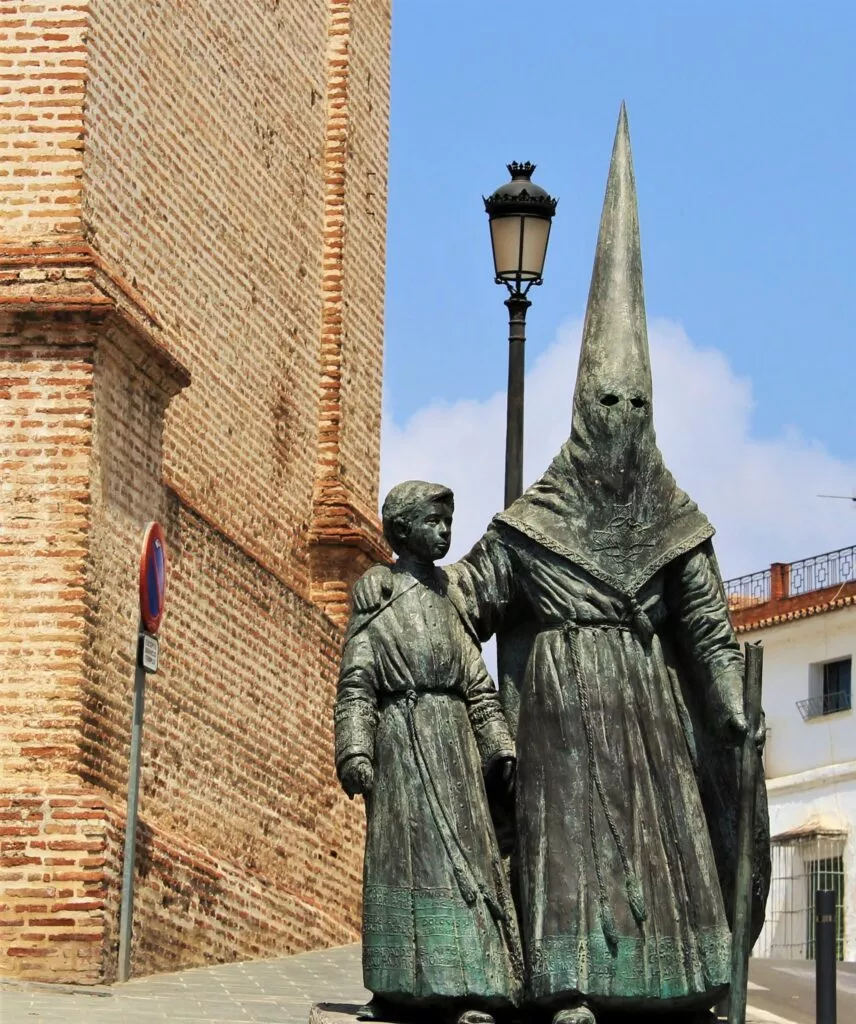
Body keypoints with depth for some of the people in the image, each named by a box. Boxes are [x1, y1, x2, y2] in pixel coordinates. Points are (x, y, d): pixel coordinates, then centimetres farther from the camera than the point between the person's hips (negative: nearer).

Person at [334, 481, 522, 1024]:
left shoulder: (450, 595, 16)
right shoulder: (377, 592, 3)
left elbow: (479, 682, 15)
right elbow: (356, 683, -4)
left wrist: (499, 745, 5)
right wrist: (355, 750, -15)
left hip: (454, 738, 4)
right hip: (401, 739, -4)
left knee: (462, 853, -3)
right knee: (402, 853, -5)